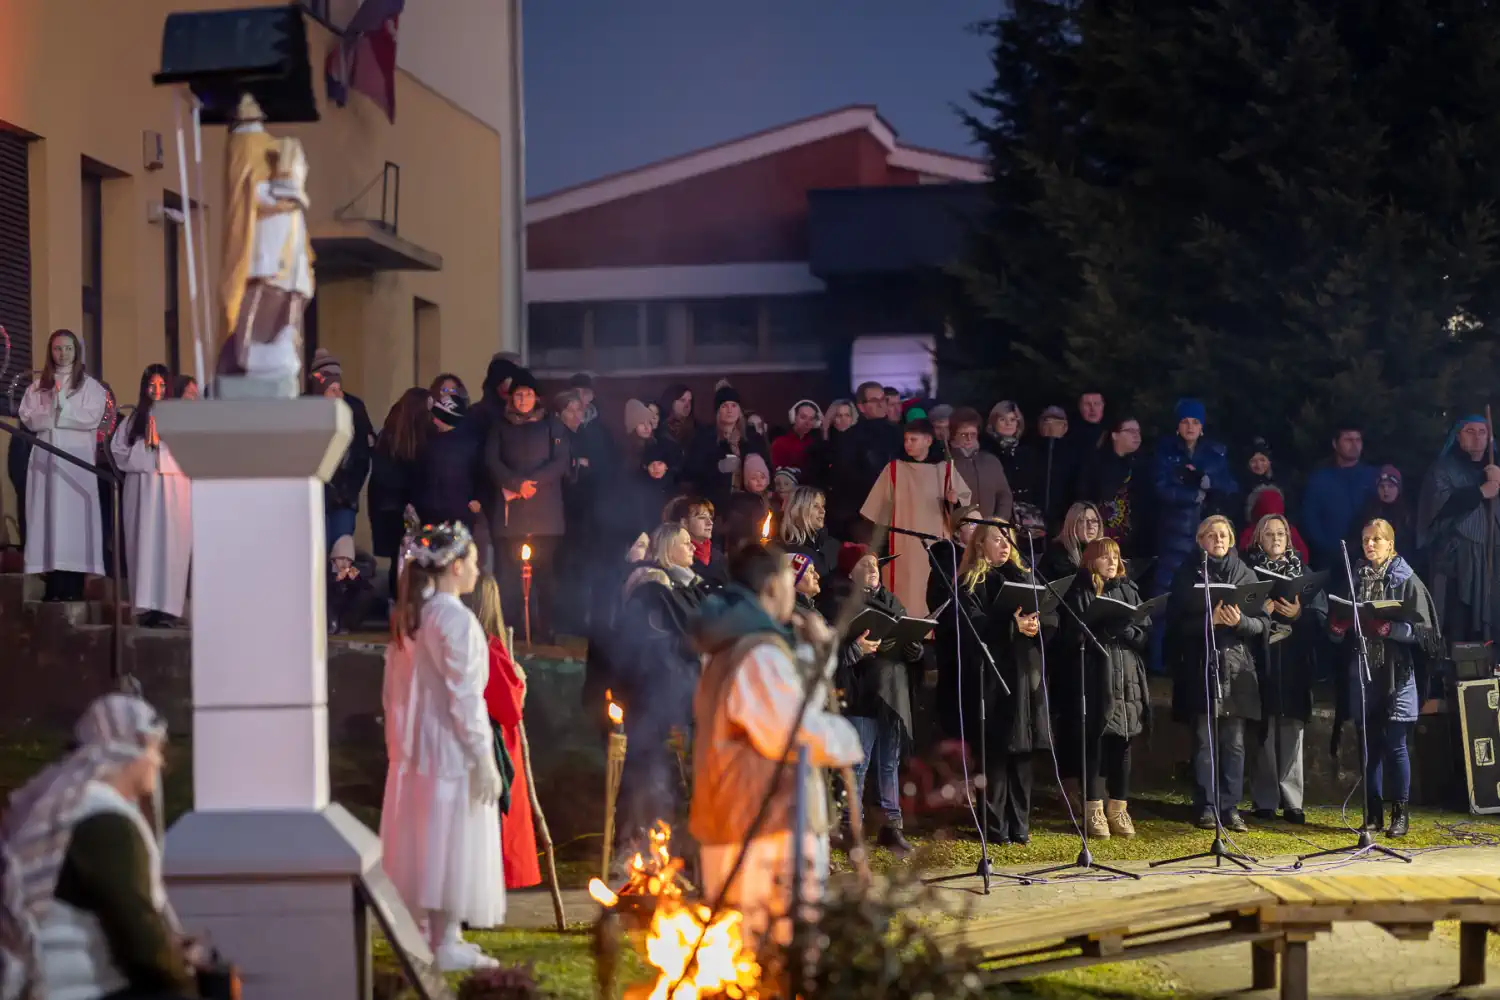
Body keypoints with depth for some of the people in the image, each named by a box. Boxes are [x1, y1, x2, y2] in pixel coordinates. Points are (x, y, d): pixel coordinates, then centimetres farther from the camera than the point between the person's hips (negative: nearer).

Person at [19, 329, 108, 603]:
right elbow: (28, 418, 5)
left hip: (77, 457, -3)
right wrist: (65, 415, -6)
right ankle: (53, 585, -5)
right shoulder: (38, 386, 15)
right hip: (45, 456, 3)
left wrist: (51, 415, -4)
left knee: (74, 513, -8)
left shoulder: (90, 385, 7)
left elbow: (92, 417, -5)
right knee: (48, 514, -4)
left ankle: (74, 585, -10)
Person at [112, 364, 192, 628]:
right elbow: (118, 450, 6)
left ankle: (168, 606, -9)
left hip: (173, 488, -2)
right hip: (141, 487, 2)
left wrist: (160, 443, -6)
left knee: (170, 545, -6)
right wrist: (146, 447, -5)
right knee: (144, 545, -2)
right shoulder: (134, 419, 12)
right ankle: (147, 605, -2)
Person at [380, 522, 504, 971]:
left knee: (426, 844, 13)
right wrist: (483, 757, -15)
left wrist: (398, 741, 20)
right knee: (450, 845, -3)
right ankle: (447, 946, 0)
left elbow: (393, 691, 13)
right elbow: (465, 697, -19)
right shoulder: (456, 619, -17)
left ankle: (436, 933, 19)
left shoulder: (408, 618, 8)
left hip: (415, 749, 8)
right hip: (451, 750, -8)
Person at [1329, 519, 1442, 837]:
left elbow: (1422, 629, -7)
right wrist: (1338, 625, -10)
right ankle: (1373, 813, 12)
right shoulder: (1354, 578, 10)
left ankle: (1400, 812, 5)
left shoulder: (1406, 581, -1)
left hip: (1396, 675, -4)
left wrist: (1389, 628, -20)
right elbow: (1338, 629, 13)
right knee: (1369, 744, 6)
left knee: (1395, 745, -3)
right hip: (1361, 672, 4)